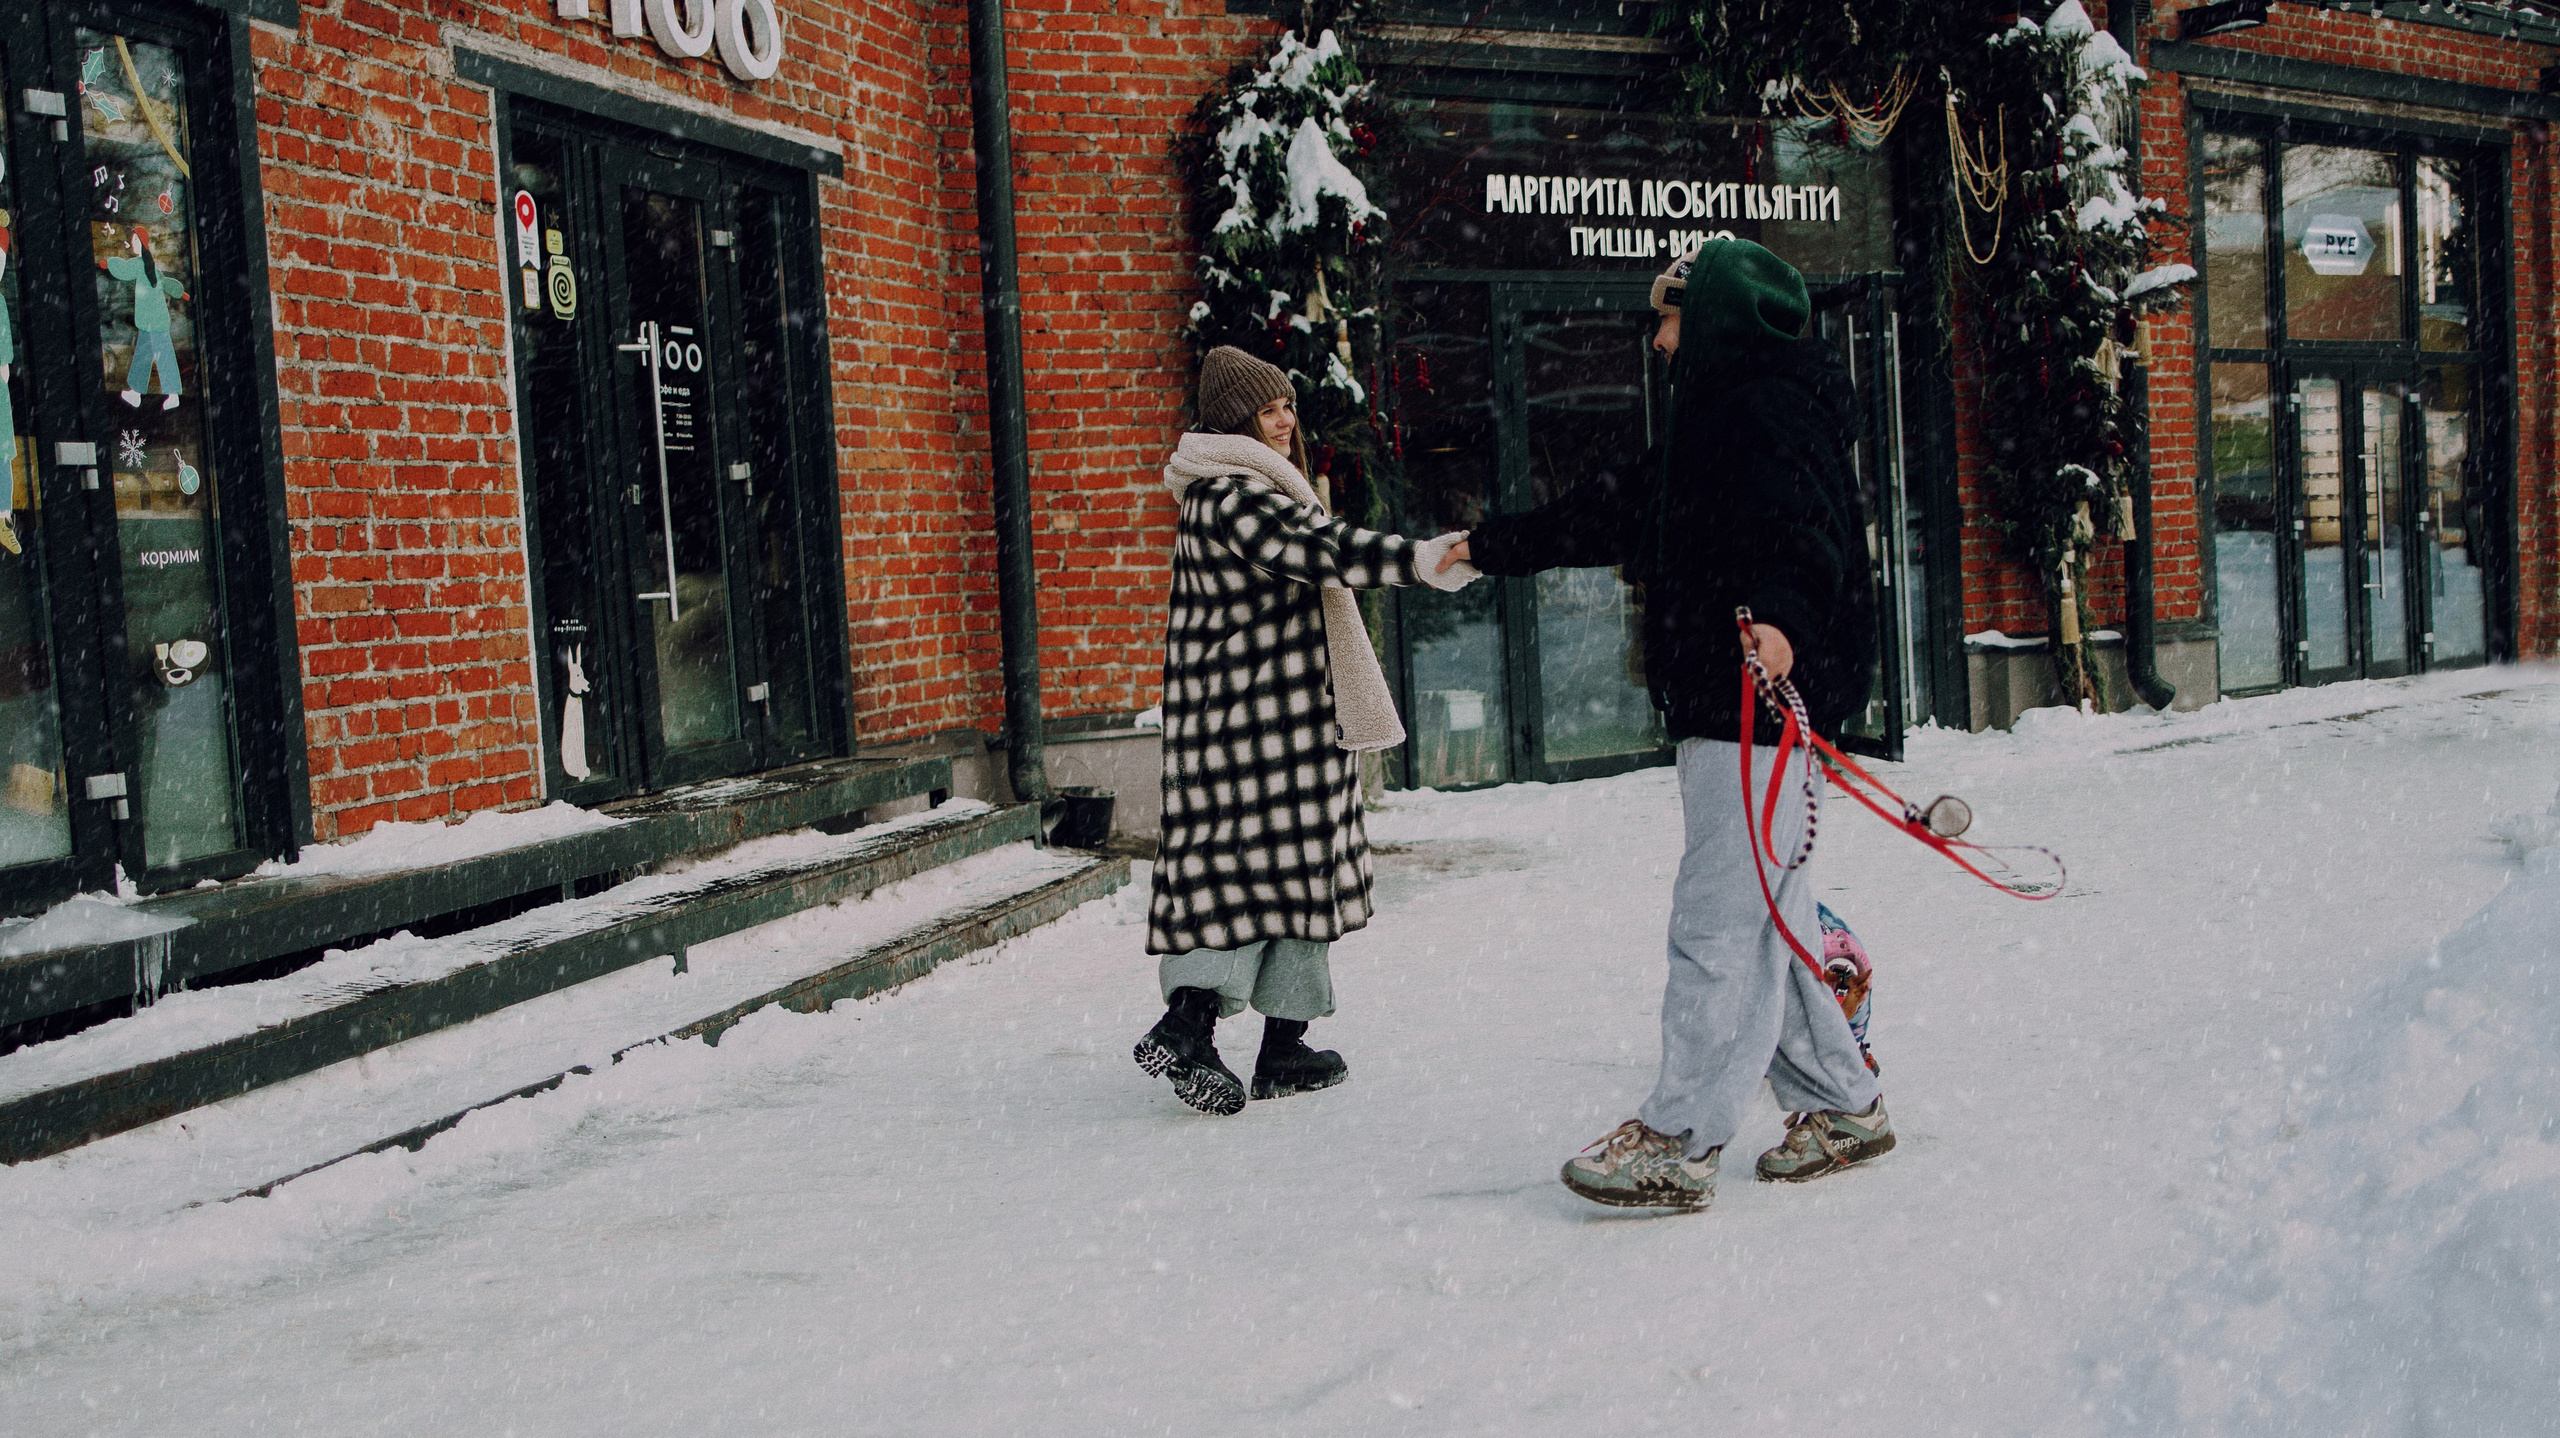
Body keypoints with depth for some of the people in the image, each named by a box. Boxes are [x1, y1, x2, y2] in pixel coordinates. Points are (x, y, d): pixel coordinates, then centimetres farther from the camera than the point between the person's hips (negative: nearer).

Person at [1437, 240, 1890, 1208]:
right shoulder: (1722, 415, 24)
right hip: (1726, 706, 10)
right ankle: (1841, 1107, 22)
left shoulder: (1773, 408, -9)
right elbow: (1617, 516, 31)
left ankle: (1678, 1144, -7)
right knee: (1763, 915, 13)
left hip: (1766, 701, -10)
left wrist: (1779, 615, -45)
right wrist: (1492, 548, 36)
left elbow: (1802, 529, -26)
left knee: (1720, 917, -9)